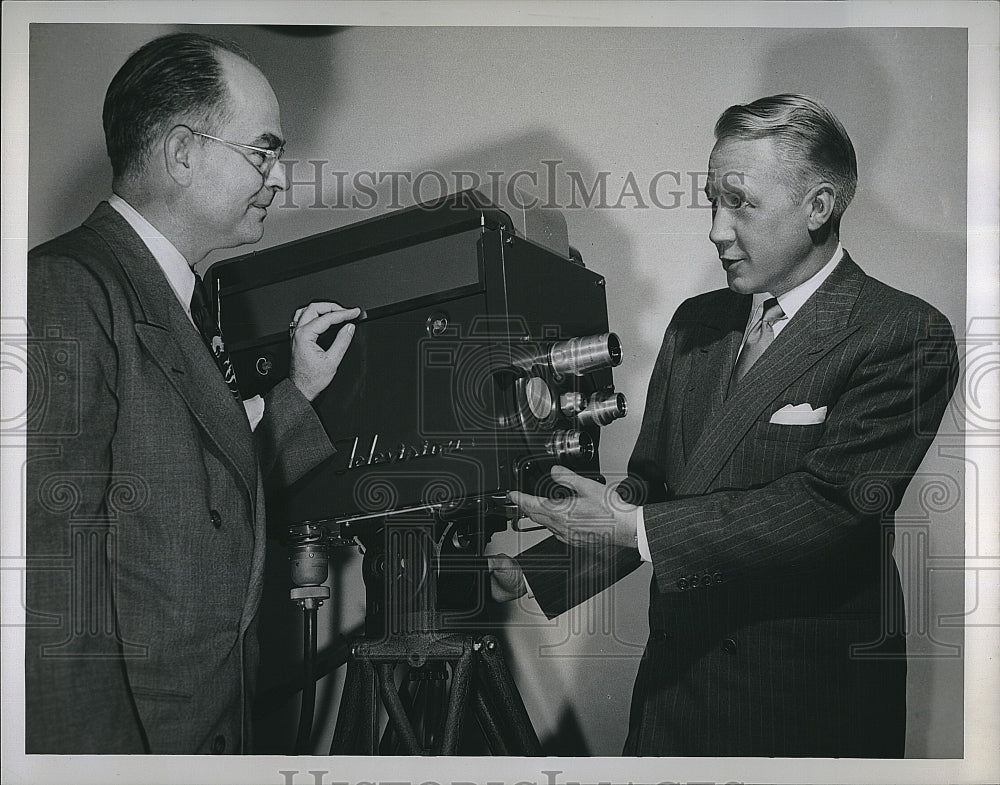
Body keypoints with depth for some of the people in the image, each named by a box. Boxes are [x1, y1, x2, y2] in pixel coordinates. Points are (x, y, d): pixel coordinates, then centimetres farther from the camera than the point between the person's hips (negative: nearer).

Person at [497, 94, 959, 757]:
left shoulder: (907, 336, -12)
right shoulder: (695, 323, 9)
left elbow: (831, 502, -22)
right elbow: (649, 486, 10)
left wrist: (639, 529, -24)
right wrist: (532, 573, -3)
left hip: (814, 705, -5)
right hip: (674, 679, 6)